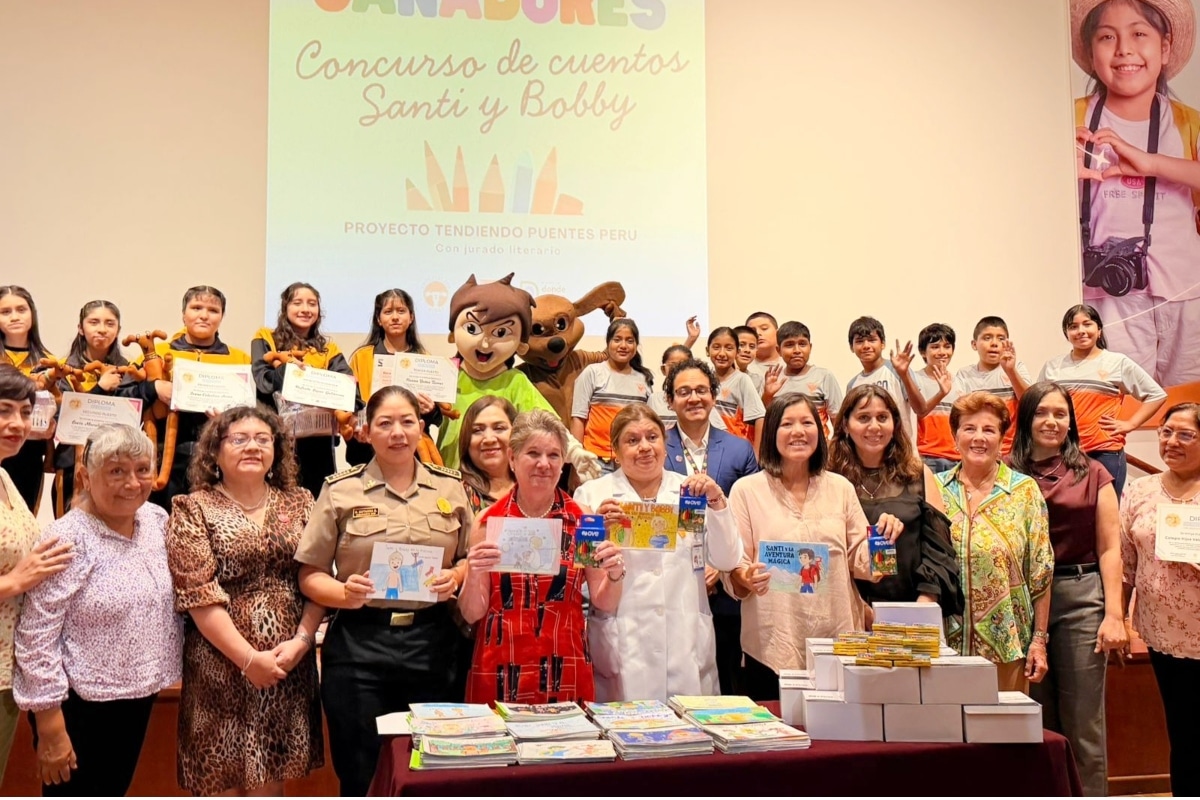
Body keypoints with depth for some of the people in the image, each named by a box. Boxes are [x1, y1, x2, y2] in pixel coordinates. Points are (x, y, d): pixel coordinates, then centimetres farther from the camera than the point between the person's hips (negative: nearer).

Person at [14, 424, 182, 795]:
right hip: (79, 704, -6)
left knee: (113, 793, 20)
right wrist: (51, 728, -18)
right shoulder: (68, 540, -20)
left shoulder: (157, 519, 0)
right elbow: (35, 639, -20)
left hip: (139, 696, 7)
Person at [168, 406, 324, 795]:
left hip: (291, 663, 3)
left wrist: (301, 640, -10)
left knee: (271, 779, 9)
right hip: (222, 666, -3)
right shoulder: (193, 510, -2)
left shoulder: (300, 503, 8)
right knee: (225, 780, 4)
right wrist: (249, 658, -14)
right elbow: (198, 595, -10)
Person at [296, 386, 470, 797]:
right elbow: (310, 574, 3)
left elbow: (471, 559, 15)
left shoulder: (450, 487, 7)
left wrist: (454, 578, -5)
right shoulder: (340, 490, 2)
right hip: (359, 645, -1)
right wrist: (345, 593, -16)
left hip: (432, 644, 2)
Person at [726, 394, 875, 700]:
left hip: (836, 641, 2)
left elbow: (860, 562, 12)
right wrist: (746, 579, -20)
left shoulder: (841, 488, 10)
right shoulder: (747, 490, 2)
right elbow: (732, 568, 0)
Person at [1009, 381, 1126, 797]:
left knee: (1083, 726, 3)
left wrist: (1114, 614, -4)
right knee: (1034, 724, 10)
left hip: (1080, 597, 0)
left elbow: (1109, 549, 4)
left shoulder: (1093, 475, 7)